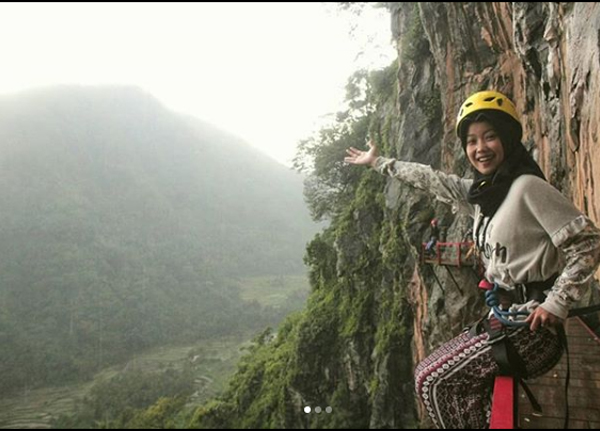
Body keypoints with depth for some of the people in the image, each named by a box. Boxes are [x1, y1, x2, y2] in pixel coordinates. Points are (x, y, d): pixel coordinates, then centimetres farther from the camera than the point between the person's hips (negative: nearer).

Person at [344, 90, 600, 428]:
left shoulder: (528, 187, -15)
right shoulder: (482, 192, 9)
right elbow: (432, 179, 19)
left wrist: (557, 303, -21)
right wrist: (377, 162, 28)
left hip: (533, 321, -8)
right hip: (508, 314, 8)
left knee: (433, 379, -7)